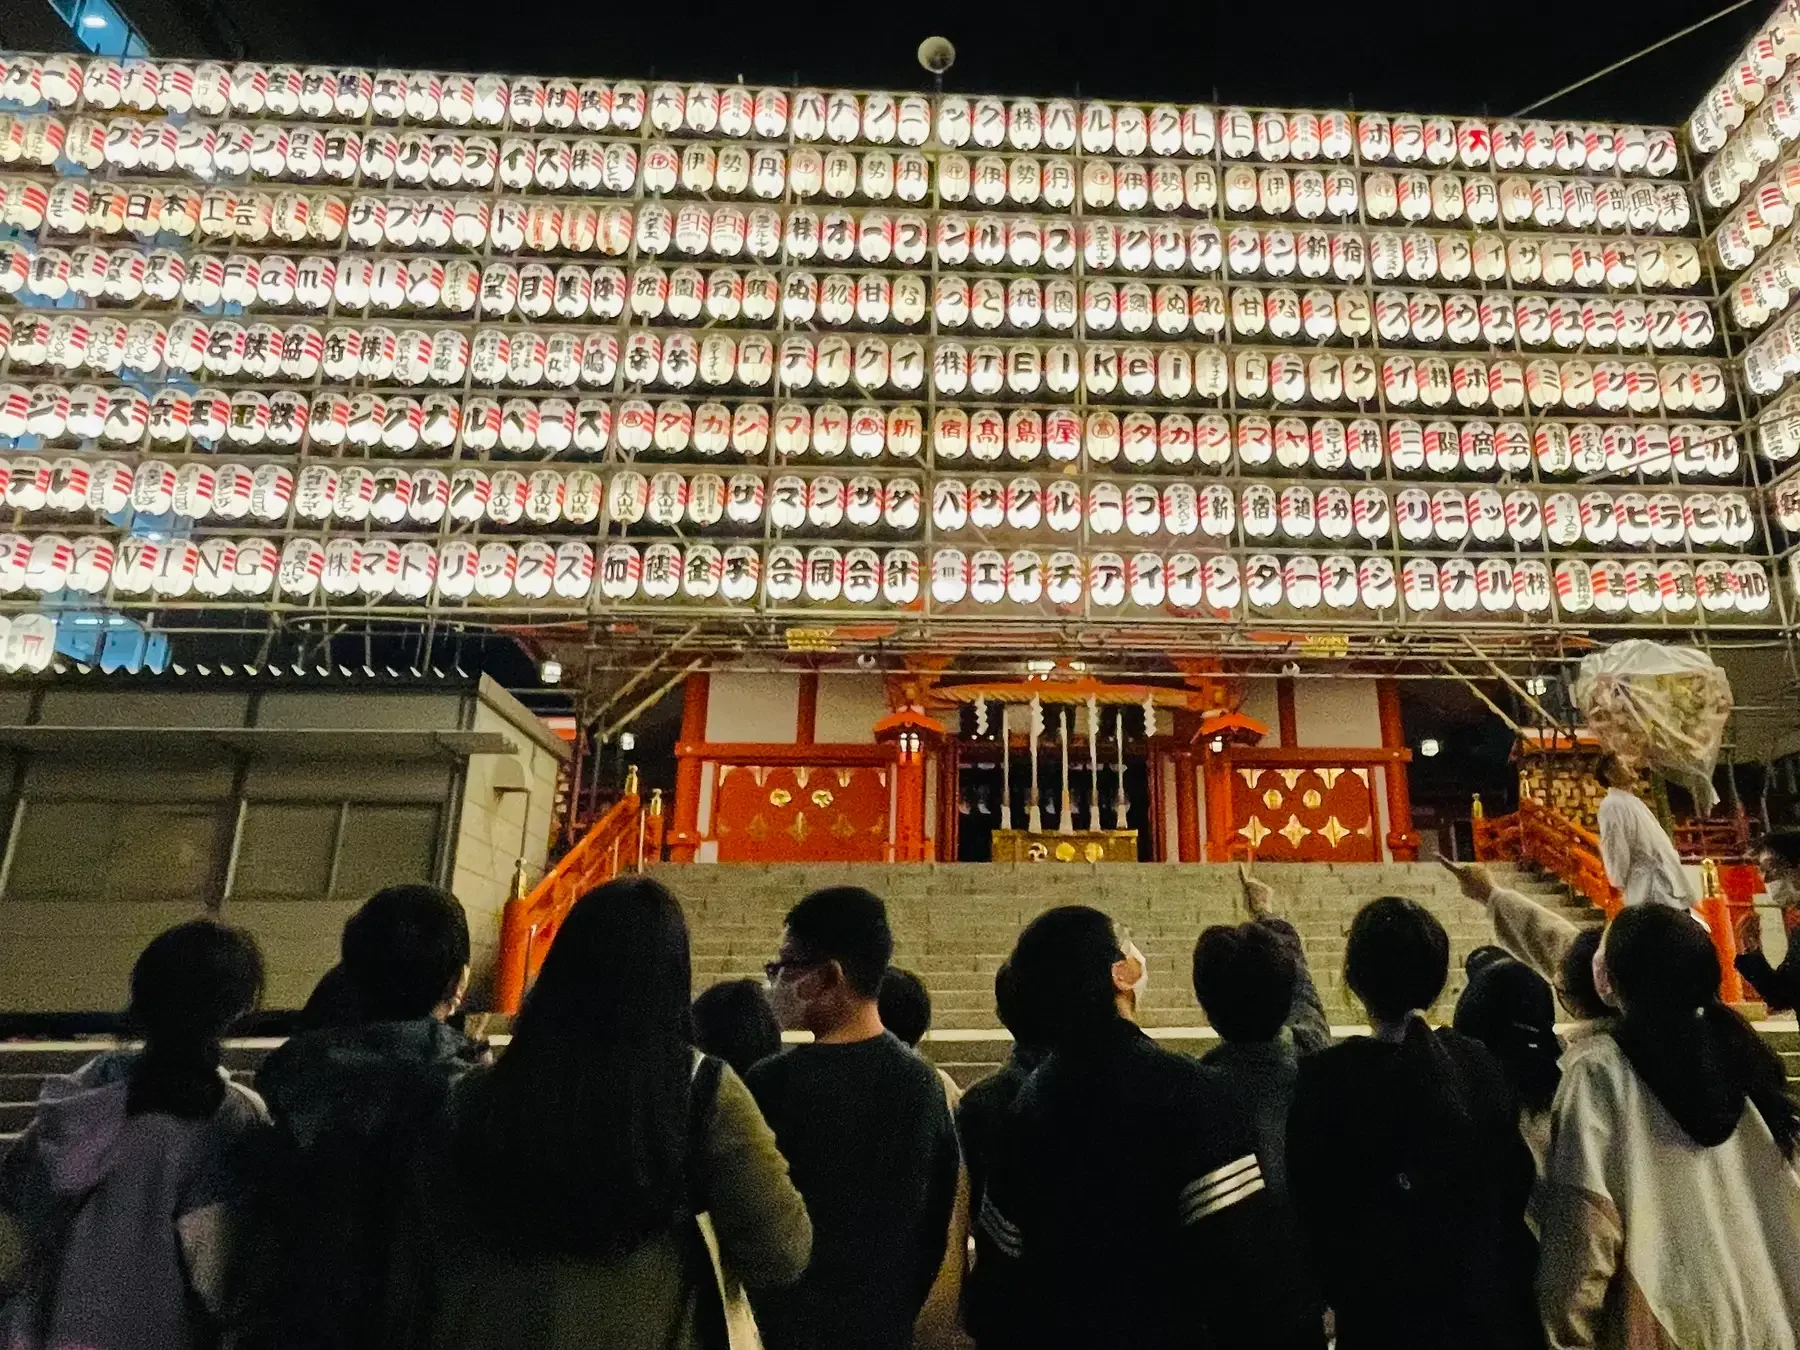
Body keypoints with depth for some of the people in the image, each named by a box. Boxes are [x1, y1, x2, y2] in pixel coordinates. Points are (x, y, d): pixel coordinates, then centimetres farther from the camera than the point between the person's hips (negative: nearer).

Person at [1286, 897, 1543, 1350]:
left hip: (1381, 1312, -3)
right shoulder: (1480, 1063, -9)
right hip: (1488, 1301, 3)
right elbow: (1517, 1181, -1)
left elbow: (1310, 1198, -13)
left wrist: (1337, 1288, 4)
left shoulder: (1325, 1077, -19)